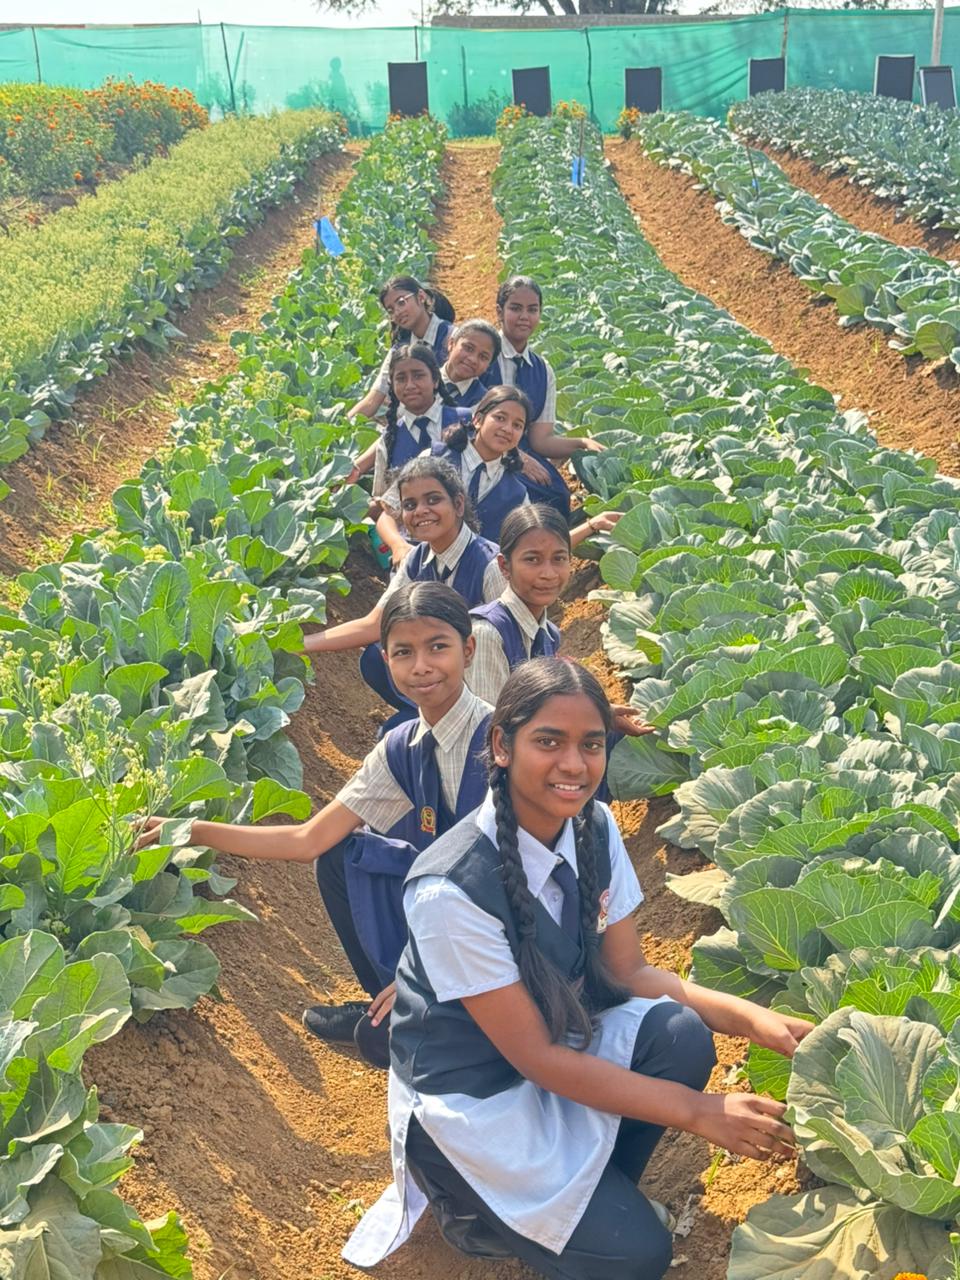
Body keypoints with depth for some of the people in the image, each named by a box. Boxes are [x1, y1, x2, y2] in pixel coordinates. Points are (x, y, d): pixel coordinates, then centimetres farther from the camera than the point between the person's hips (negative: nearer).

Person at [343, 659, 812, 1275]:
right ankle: (472, 1207, 9)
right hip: (472, 1094, -6)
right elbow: (534, 1056, -24)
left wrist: (752, 1019, -16)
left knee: (681, 1035, -21)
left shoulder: (596, 827, -10)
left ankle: (599, 1194, 3)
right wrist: (698, 1110, -23)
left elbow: (629, 972, -1)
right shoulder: (450, 889, -31)